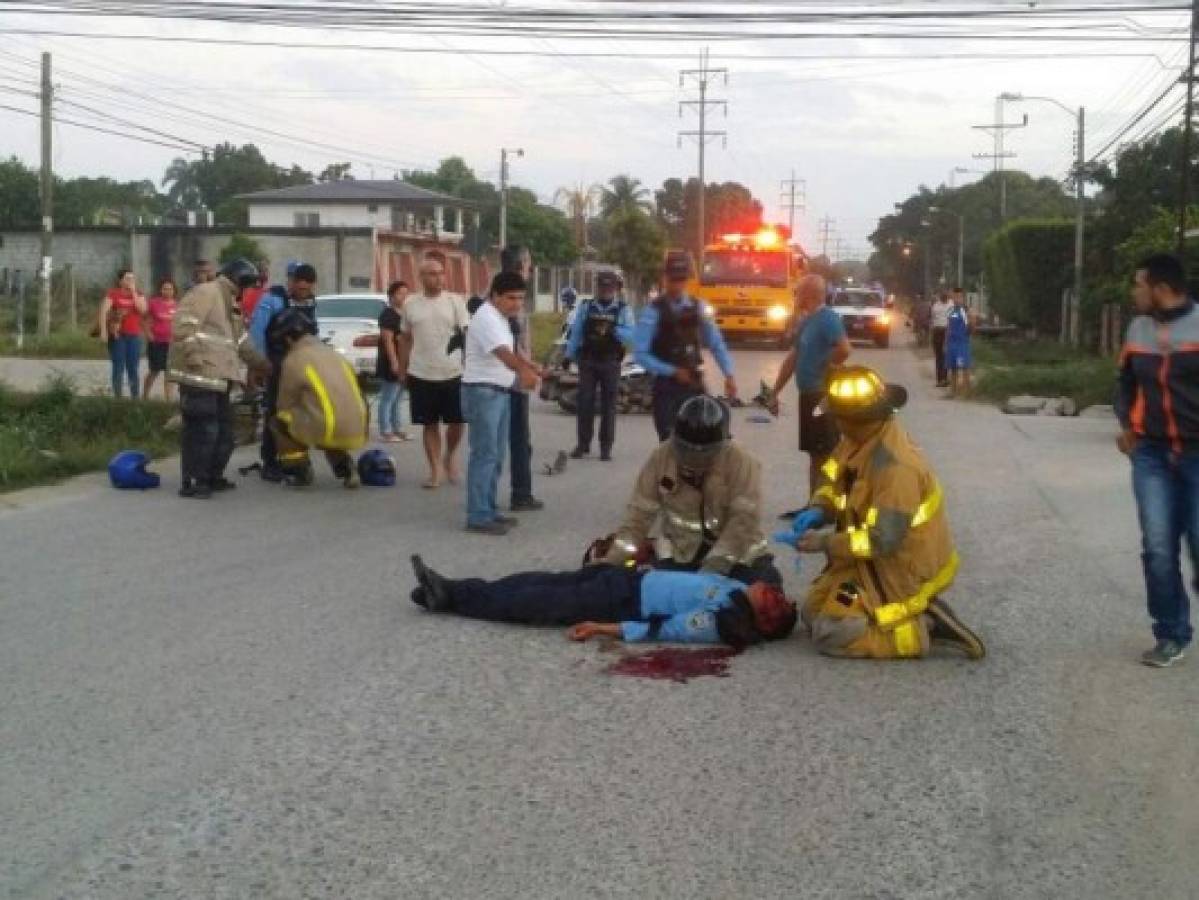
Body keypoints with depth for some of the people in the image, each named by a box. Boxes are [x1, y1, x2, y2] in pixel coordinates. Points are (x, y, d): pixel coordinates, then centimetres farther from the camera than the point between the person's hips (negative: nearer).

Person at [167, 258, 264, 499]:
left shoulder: (229, 303, 22)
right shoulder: (205, 293, -10)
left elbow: (241, 341, 30)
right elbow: (183, 326, -22)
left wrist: (262, 363, 31)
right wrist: (194, 358, -26)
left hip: (218, 377, 10)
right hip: (199, 376, -10)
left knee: (224, 429, 14)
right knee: (203, 430, -11)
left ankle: (213, 476, 25)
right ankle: (192, 482, -6)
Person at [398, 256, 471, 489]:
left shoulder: (455, 301, -1)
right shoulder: (411, 304, 5)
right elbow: (405, 339, 12)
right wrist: (402, 370, 10)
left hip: (453, 373, -1)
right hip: (421, 375, 1)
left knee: (456, 422, 3)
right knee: (430, 425, 6)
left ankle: (449, 457, 29)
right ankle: (435, 470, 13)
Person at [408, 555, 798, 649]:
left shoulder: (728, 623, -24)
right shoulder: (738, 589, 0)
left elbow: (664, 629, -24)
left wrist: (608, 628, -24)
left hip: (625, 603, -8)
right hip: (632, 579, 8)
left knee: (539, 605, -5)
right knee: (540, 582, 5)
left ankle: (449, 597, 7)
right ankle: (449, 590, 11)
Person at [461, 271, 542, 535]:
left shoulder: (500, 318, 14)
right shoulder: (487, 318, -19)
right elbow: (502, 353, -36)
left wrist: (532, 367, 25)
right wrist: (523, 372, -51)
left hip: (500, 392, 10)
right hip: (483, 392, -10)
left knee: (495, 455, 13)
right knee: (485, 454, -10)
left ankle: (489, 510, 20)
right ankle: (478, 517, -9)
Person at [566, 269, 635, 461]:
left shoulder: (623, 310, 2)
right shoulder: (586, 307, 8)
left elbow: (631, 335, -9)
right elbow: (575, 332, 8)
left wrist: (612, 330, -24)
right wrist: (569, 356, 1)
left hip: (611, 364, -1)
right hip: (587, 361, 1)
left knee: (608, 405, 2)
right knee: (585, 402, 0)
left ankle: (606, 447, 7)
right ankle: (583, 443, 7)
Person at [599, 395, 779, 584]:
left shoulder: (741, 461, -21)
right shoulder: (661, 458, -11)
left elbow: (744, 520, -27)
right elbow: (640, 513, -7)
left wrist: (713, 568, -35)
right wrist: (613, 559, -19)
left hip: (738, 554, -3)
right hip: (683, 555, 3)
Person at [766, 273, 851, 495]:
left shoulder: (828, 318, -15)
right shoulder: (805, 320, 14)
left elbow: (844, 350, -31)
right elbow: (793, 358, 20)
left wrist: (825, 372, -14)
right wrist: (774, 392, 19)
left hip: (823, 396, -9)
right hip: (808, 395, 9)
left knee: (825, 455, -4)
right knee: (815, 454, 14)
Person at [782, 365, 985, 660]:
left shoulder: (895, 466, -30)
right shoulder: (860, 440, -2)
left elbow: (884, 540, -31)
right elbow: (833, 480, 13)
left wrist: (825, 543, -26)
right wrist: (817, 510, -9)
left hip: (904, 569, -10)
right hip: (877, 559, 10)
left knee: (831, 635, -14)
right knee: (814, 612, 14)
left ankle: (925, 628, -7)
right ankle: (923, 617, 12)